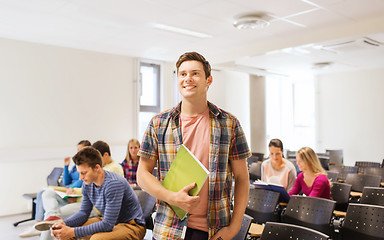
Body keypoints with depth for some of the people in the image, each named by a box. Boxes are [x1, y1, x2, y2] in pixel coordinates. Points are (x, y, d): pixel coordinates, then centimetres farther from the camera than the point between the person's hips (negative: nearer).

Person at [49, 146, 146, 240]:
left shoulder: (113, 184, -28)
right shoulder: (87, 183, -4)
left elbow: (108, 225, -28)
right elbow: (84, 212, 7)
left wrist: (72, 232, -30)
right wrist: (64, 223, -12)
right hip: (107, 222, 7)